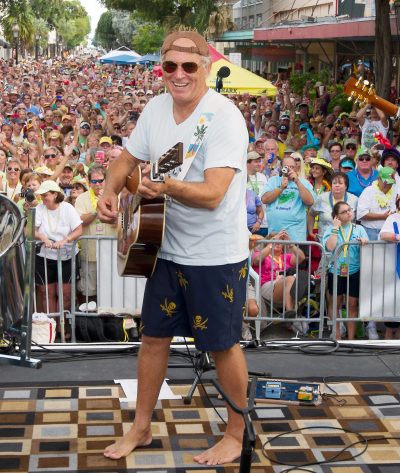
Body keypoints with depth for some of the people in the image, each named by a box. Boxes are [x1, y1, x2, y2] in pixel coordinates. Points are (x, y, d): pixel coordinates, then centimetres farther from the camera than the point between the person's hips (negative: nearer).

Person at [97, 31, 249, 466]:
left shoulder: (224, 117, -21)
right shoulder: (156, 108, 1)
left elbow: (212, 194, -30)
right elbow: (127, 159, 15)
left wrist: (167, 187, -47)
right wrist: (110, 192, -5)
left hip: (216, 255, -7)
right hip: (167, 249, 7)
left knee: (222, 345, 6)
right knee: (153, 337, 15)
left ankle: (235, 437, 25)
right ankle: (141, 428, 32)